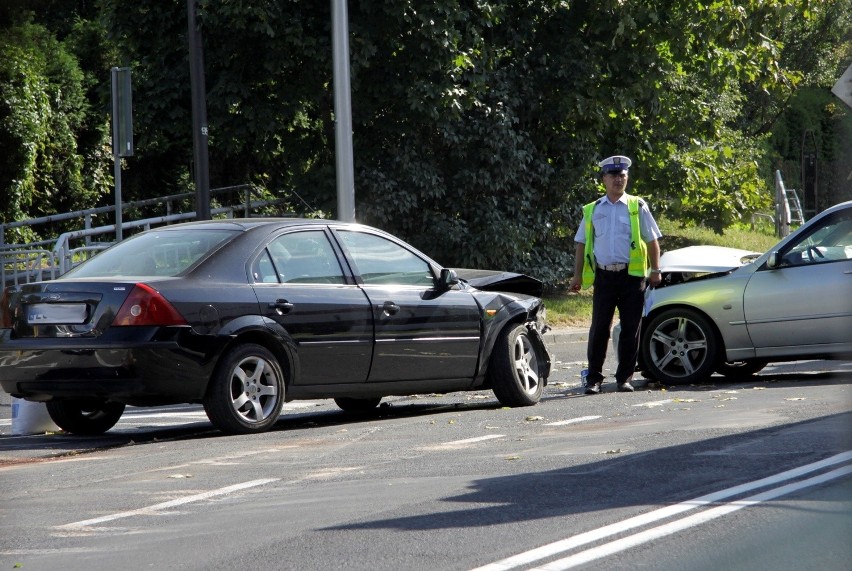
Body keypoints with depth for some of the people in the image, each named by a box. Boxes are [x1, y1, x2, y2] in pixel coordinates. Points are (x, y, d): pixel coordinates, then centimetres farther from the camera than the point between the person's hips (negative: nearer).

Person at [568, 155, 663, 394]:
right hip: (603, 275, 1)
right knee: (599, 328, 0)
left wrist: (655, 270, 0)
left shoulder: (637, 207, 7)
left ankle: (625, 378, 8)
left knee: (630, 329, 1)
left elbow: (652, 240, 7)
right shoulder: (592, 210, 11)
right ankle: (594, 379, 5)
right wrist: (577, 275, 8)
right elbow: (582, 244, 14)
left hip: (632, 275, -1)